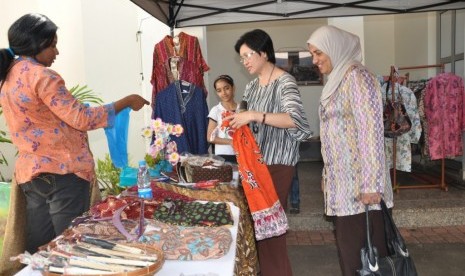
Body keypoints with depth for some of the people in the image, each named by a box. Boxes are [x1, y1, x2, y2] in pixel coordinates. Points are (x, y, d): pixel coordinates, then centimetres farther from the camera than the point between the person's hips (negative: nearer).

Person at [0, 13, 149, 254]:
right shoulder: (42, 76, -14)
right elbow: (80, 118, -14)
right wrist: (126, 102, -8)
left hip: (30, 171, 9)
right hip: (62, 171, -9)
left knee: (39, 249, 15)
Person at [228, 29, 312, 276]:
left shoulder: (285, 82, -12)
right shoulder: (253, 85, 13)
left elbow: (296, 119, -26)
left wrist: (254, 115, -30)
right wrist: (238, 121, 0)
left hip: (277, 161, -7)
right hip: (257, 158, 8)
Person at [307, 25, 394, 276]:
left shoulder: (357, 76, -11)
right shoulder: (336, 80, 16)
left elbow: (371, 131, -18)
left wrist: (371, 184, -20)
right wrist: (327, 175, 20)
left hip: (359, 184, -9)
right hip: (342, 182, 9)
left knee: (364, 253, 1)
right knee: (348, 247, 15)